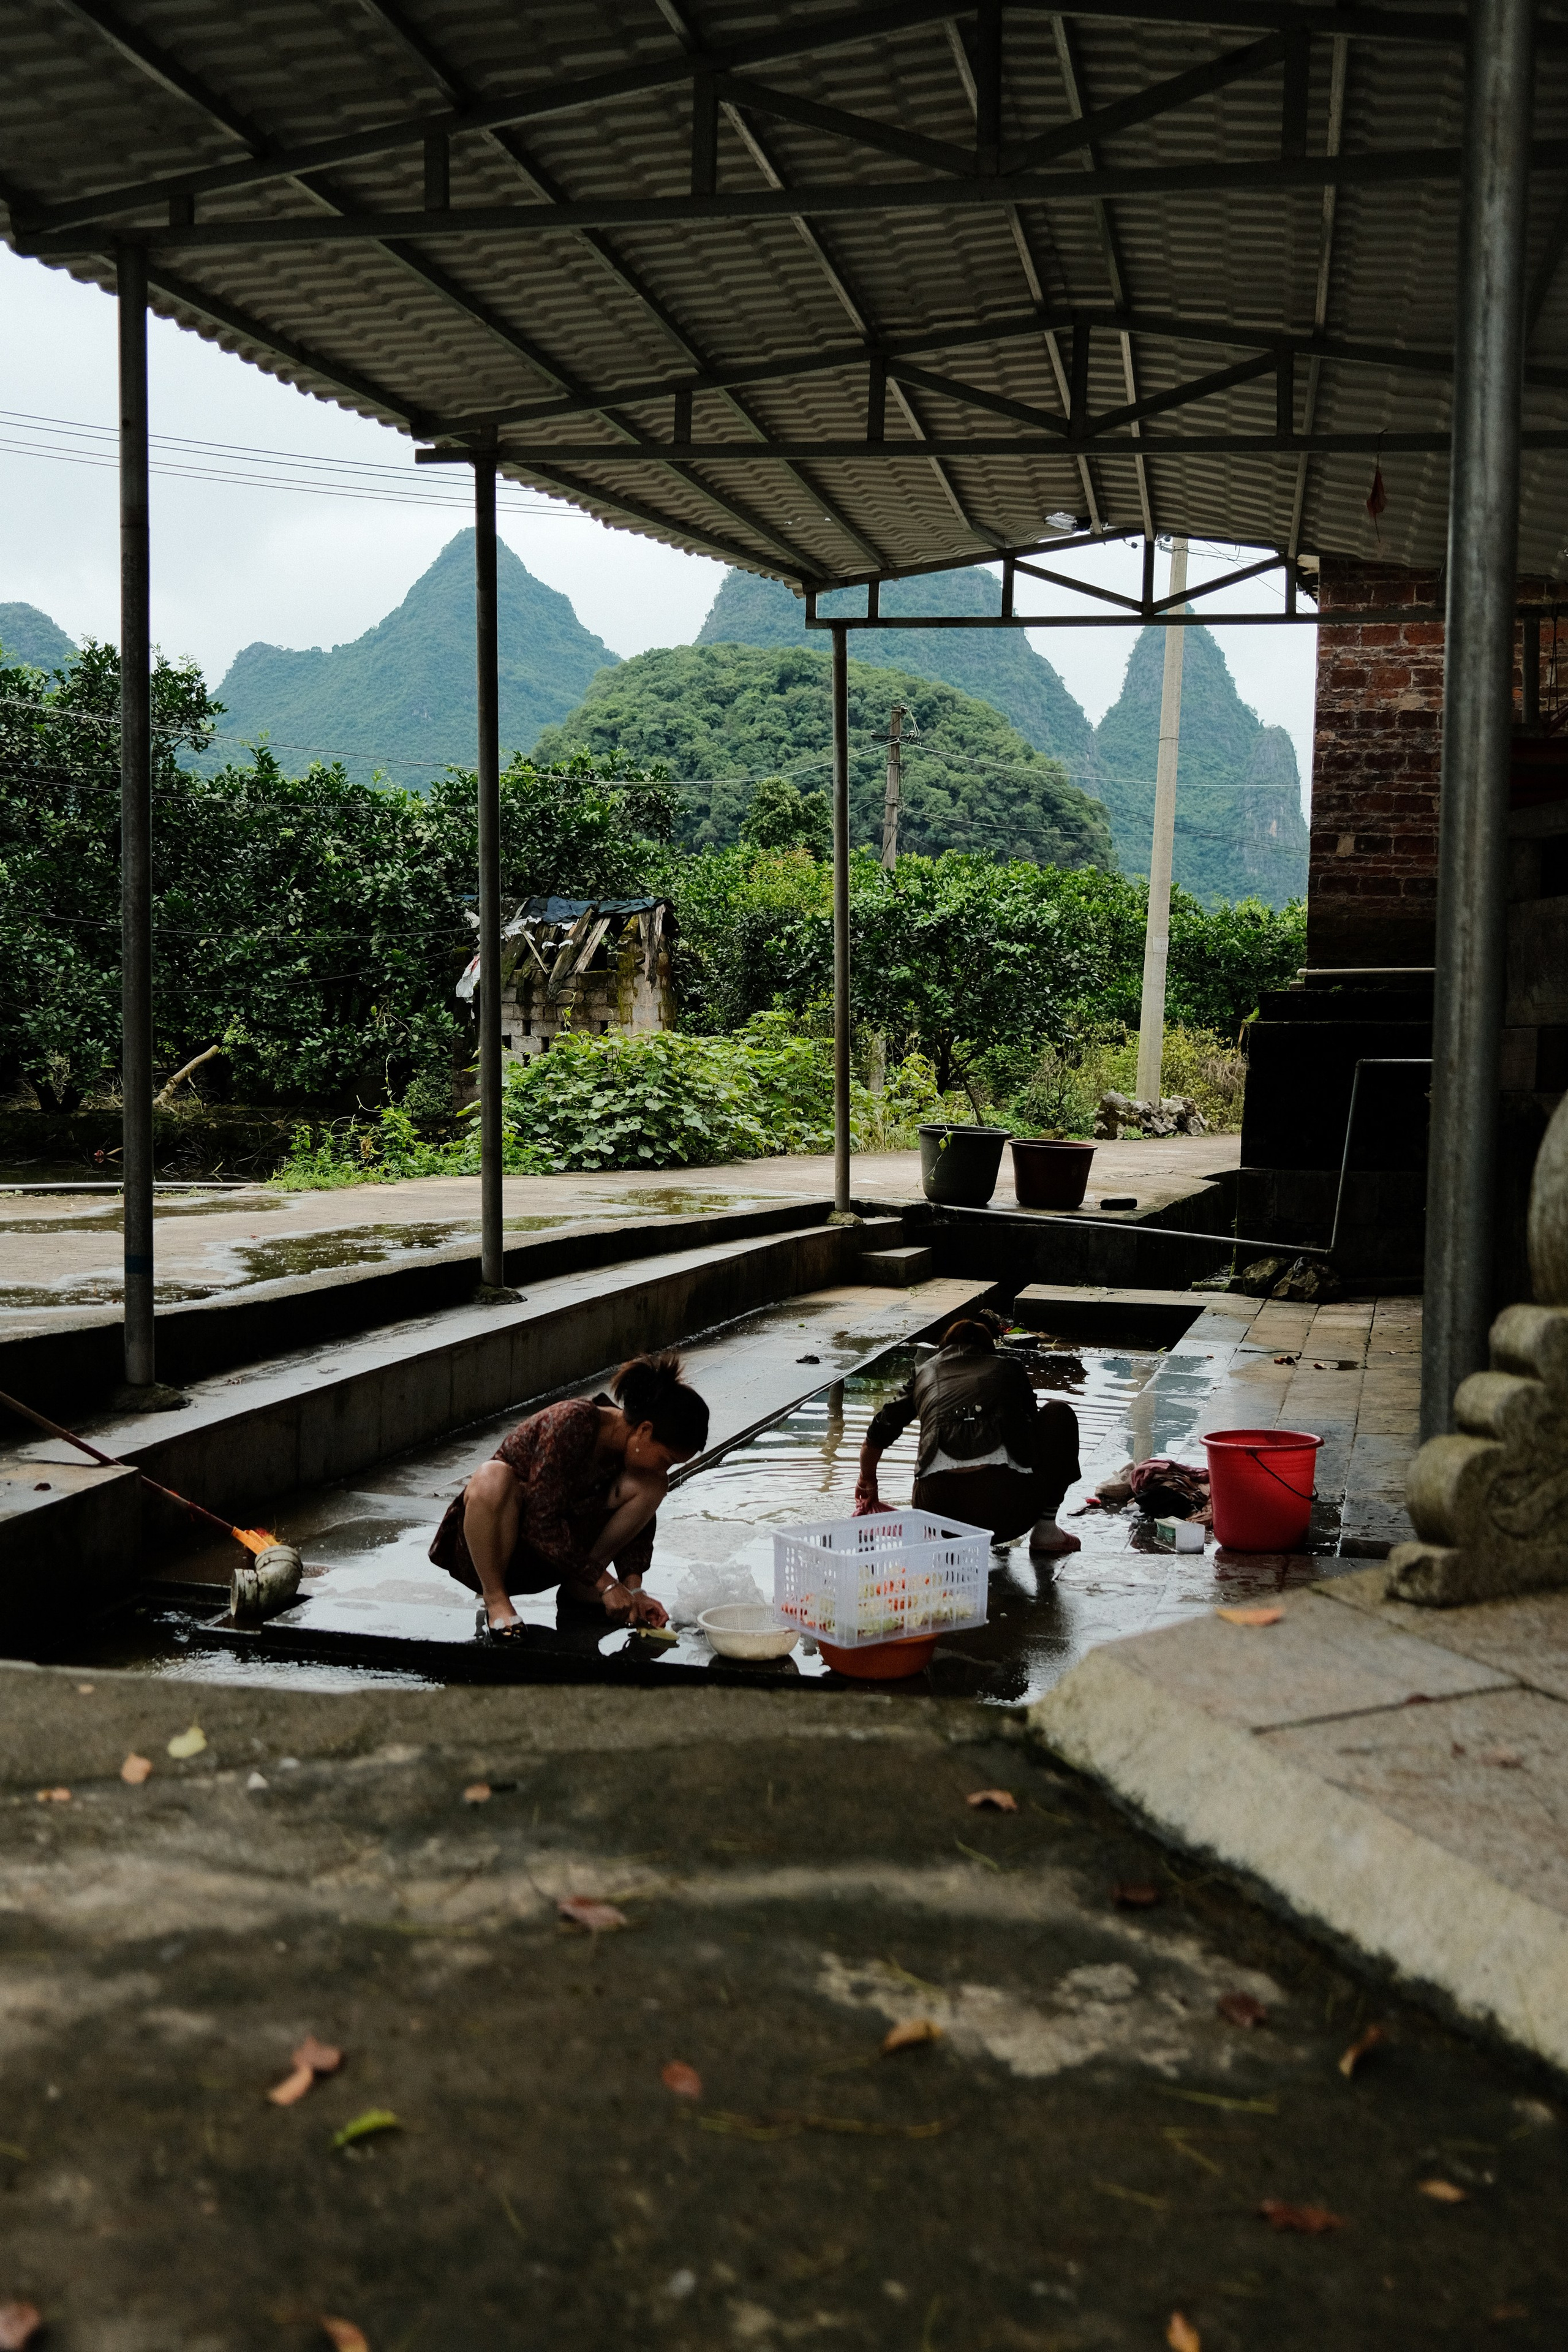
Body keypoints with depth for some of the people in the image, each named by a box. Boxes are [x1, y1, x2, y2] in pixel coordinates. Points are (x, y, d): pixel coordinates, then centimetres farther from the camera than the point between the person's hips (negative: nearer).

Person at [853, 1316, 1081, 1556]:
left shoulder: (926, 1372, 26)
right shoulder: (1008, 1368, 22)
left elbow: (877, 1436, 31)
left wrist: (868, 1483, 52)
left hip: (938, 1508, 3)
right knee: (1057, 1412, 25)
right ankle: (1046, 1530, 19)